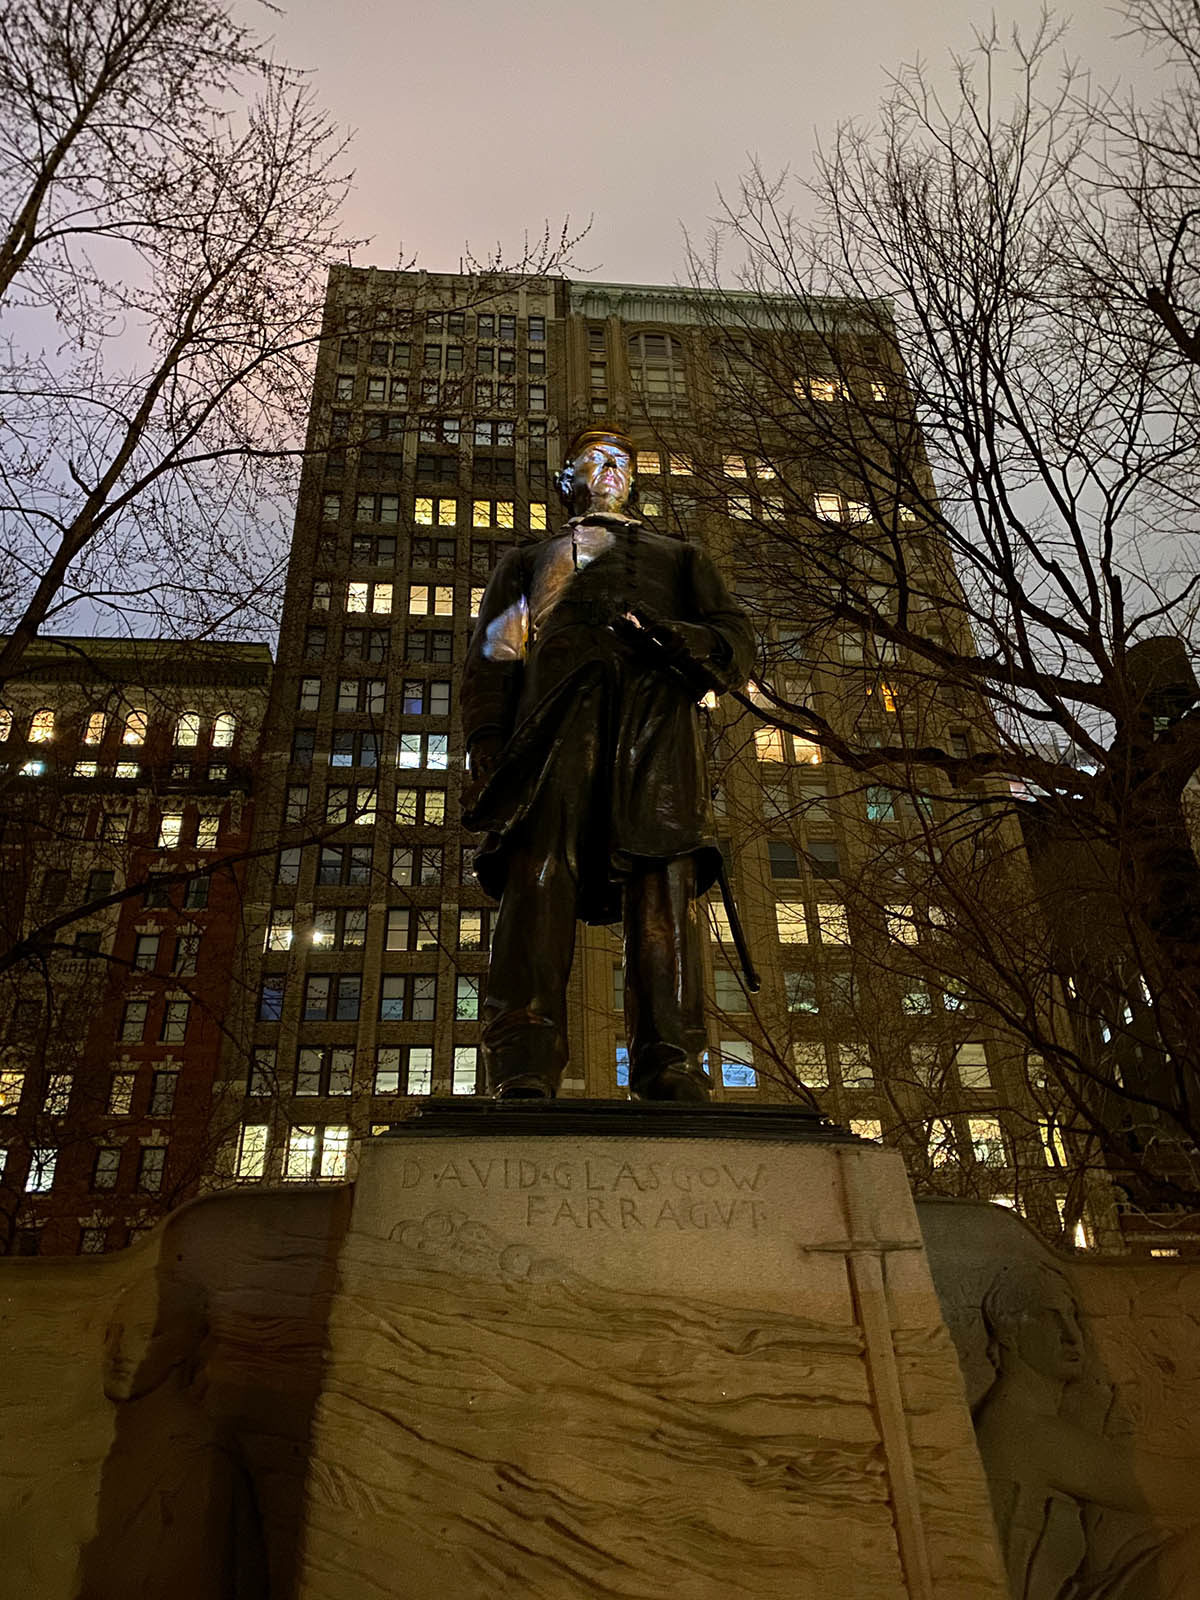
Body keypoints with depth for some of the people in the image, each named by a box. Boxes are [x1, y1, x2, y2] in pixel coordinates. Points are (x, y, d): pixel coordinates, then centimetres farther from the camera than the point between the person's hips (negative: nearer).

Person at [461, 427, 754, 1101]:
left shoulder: (681, 557, 39)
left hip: (658, 715, 1)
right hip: (558, 711, 0)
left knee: (665, 876, -22)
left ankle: (672, 1071, -30)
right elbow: (492, 661, 21)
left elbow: (738, 646, 21)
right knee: (541, 867, -24)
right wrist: (488, 754, 0)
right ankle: (524, 1075, -33)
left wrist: (669, 636, -4)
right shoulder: (529, 561, 38)